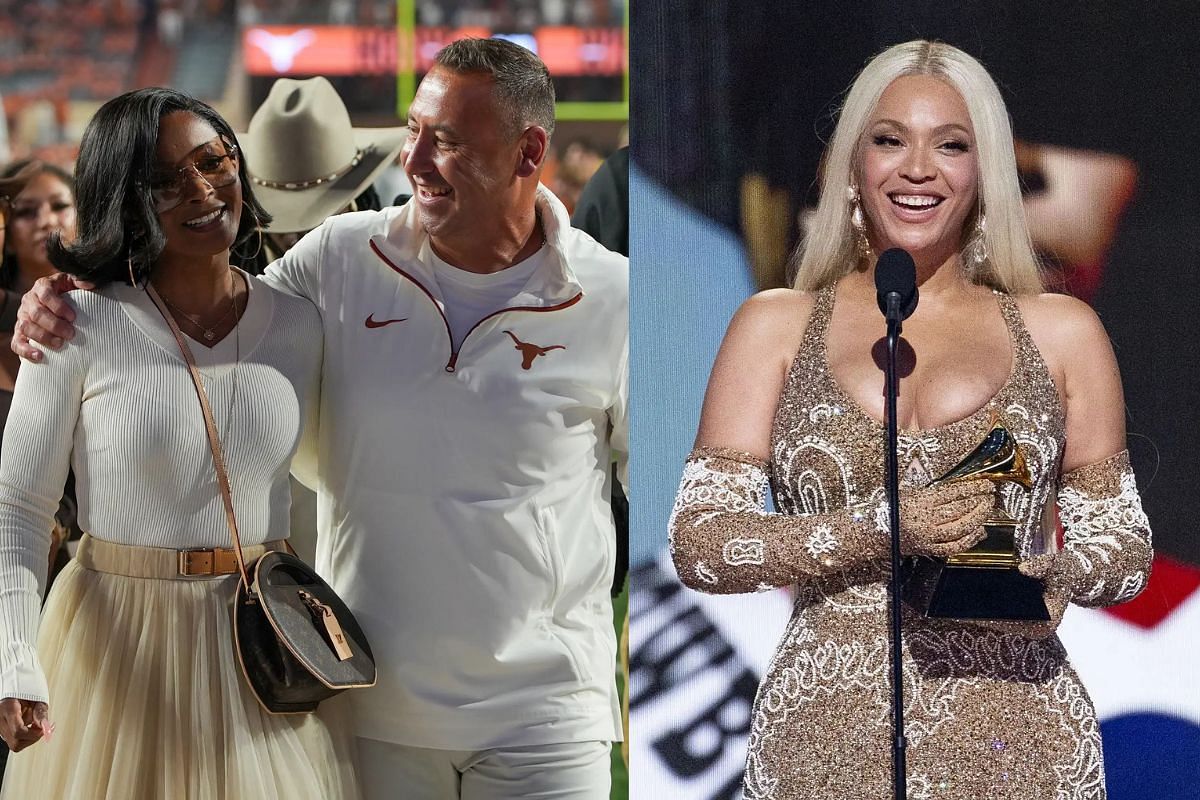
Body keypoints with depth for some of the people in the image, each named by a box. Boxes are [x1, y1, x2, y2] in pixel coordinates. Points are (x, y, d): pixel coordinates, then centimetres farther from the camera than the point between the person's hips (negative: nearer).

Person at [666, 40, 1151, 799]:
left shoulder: (1062, 332, 8)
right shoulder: (776, 326, 6)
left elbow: (1126, 547, 10)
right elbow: (701, 545, -2)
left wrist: (1052, 579, -12)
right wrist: (880, 530, -15)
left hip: (1014, 736, 1)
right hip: (829, 730, 0)